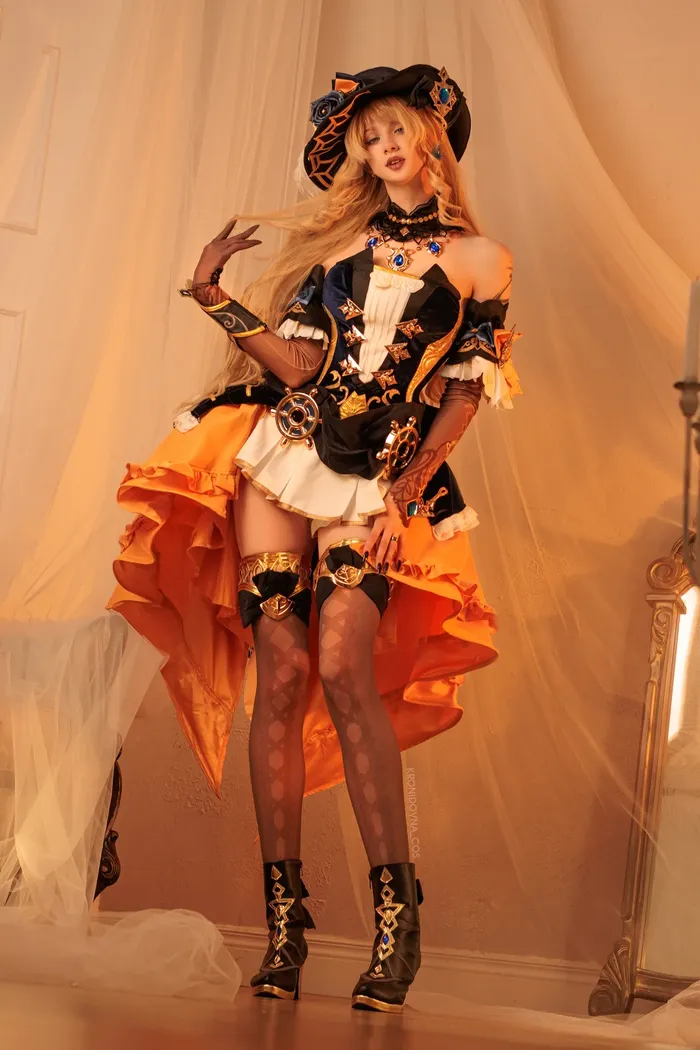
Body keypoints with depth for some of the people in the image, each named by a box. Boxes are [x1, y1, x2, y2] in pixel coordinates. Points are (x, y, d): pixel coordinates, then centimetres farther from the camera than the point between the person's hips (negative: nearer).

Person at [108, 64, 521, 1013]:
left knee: (342, 667, -20)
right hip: (283, 452, 2)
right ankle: (283, 918, -3)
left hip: (379, 478, -2)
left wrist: (409, 482, -7)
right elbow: (295, 359, 6)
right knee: (281, 671, -7)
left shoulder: (479, 259, 10)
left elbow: (464, 393, 4)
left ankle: (396, 908, -13)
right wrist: (212, 296, -4)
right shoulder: (336, 237, 16)